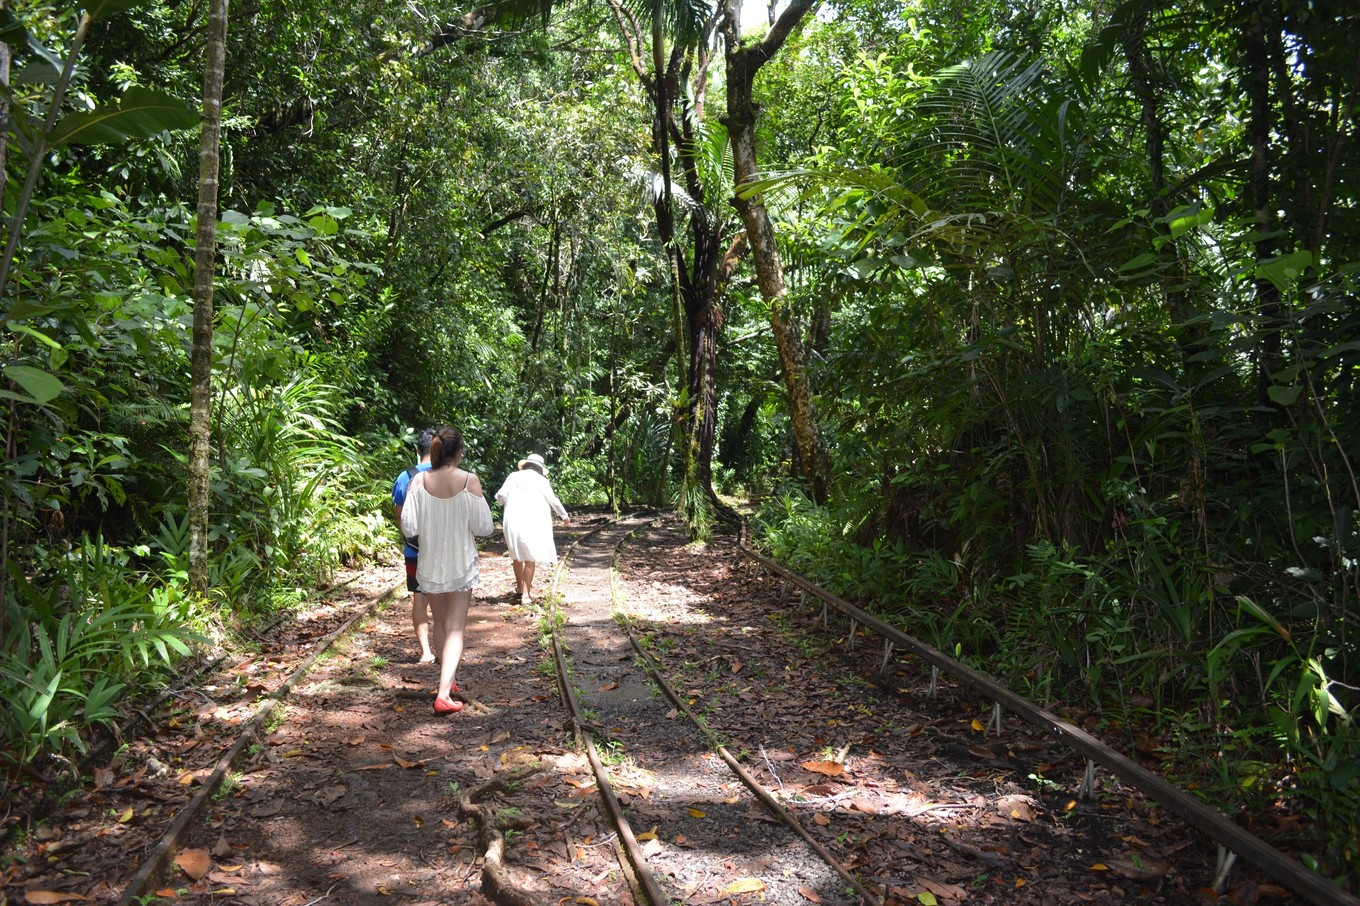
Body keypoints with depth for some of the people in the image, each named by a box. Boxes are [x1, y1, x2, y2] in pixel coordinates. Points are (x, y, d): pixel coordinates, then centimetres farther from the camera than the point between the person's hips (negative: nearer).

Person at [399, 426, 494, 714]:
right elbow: (484, 527, -11)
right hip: (461, 564, -3)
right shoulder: (469, 480, -14)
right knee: (455, 628, 2)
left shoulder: (418, 481, -8)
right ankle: (444, 694, -9)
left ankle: (448, 680, 35)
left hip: (430, 564, 3)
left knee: (440, 623, 21)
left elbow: (409, 527, -8)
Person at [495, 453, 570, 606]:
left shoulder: (514, 477, 6)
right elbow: (553, 500, 3)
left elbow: (501, 496, 0)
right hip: (532, 523, -3)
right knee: (530, 558, 3)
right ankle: (525, 594, -3)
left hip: (512, 521, 3)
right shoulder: (541, 480, 0)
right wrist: (564, 515, 19)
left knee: (517, 555, 21)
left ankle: (520, 587, 34)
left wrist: (502, 502, 24)